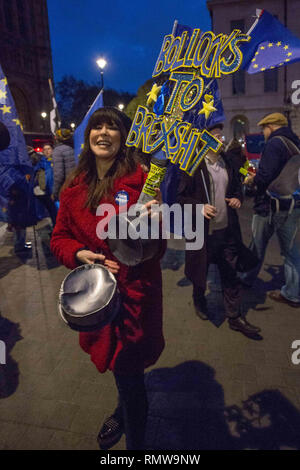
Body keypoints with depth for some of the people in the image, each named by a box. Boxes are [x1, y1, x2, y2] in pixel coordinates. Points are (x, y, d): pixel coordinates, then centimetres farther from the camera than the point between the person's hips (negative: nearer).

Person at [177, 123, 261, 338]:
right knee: (201, 271, 15)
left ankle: (235, 317, 24)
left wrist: (238, 198, -2)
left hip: (227, 229, 4)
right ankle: (199, 300, 45)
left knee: (231, 274, 10)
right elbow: (182, 197, -7)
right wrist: (200, 207, -23)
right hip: (203, 231, -4)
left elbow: (237, 186, 20)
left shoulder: (228, 163, 7)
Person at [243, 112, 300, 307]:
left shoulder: (274, 143, -14)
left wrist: (252, 180, -3)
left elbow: (264, 176, -24)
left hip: (271, 205, -7)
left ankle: (247, 279, 29)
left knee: (258, 246, 11)